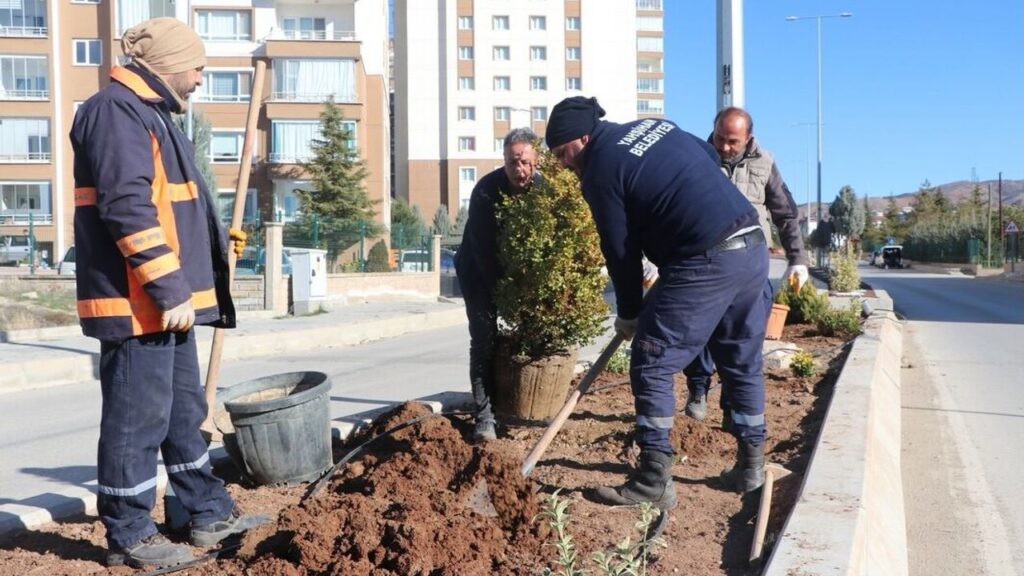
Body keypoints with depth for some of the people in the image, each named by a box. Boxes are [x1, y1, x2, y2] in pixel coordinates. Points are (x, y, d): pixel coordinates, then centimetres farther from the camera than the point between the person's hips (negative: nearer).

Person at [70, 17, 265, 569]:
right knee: (137, 417, -1)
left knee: (184, 409, 17)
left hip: (164, 299, 11)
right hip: (137, 300, -11)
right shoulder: (115, 111, -14)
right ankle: (128, 536, 12)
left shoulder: (149, 114, 19)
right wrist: (169, 289, -25)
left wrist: (217, 241, 35)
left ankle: (209, 512, 29)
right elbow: (128, 208, -23)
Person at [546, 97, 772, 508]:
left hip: (705, 263, -9)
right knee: (744, 364, 19)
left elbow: (621, 252, -1)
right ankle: (750, 466, 29)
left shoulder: (599, 171, -5)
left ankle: (653, 482, 2)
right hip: (754, 246, 9)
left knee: (651, 366, 0)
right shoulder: (655, 125, 17)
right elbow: (712, 159, 23)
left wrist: (628, 315, 11)